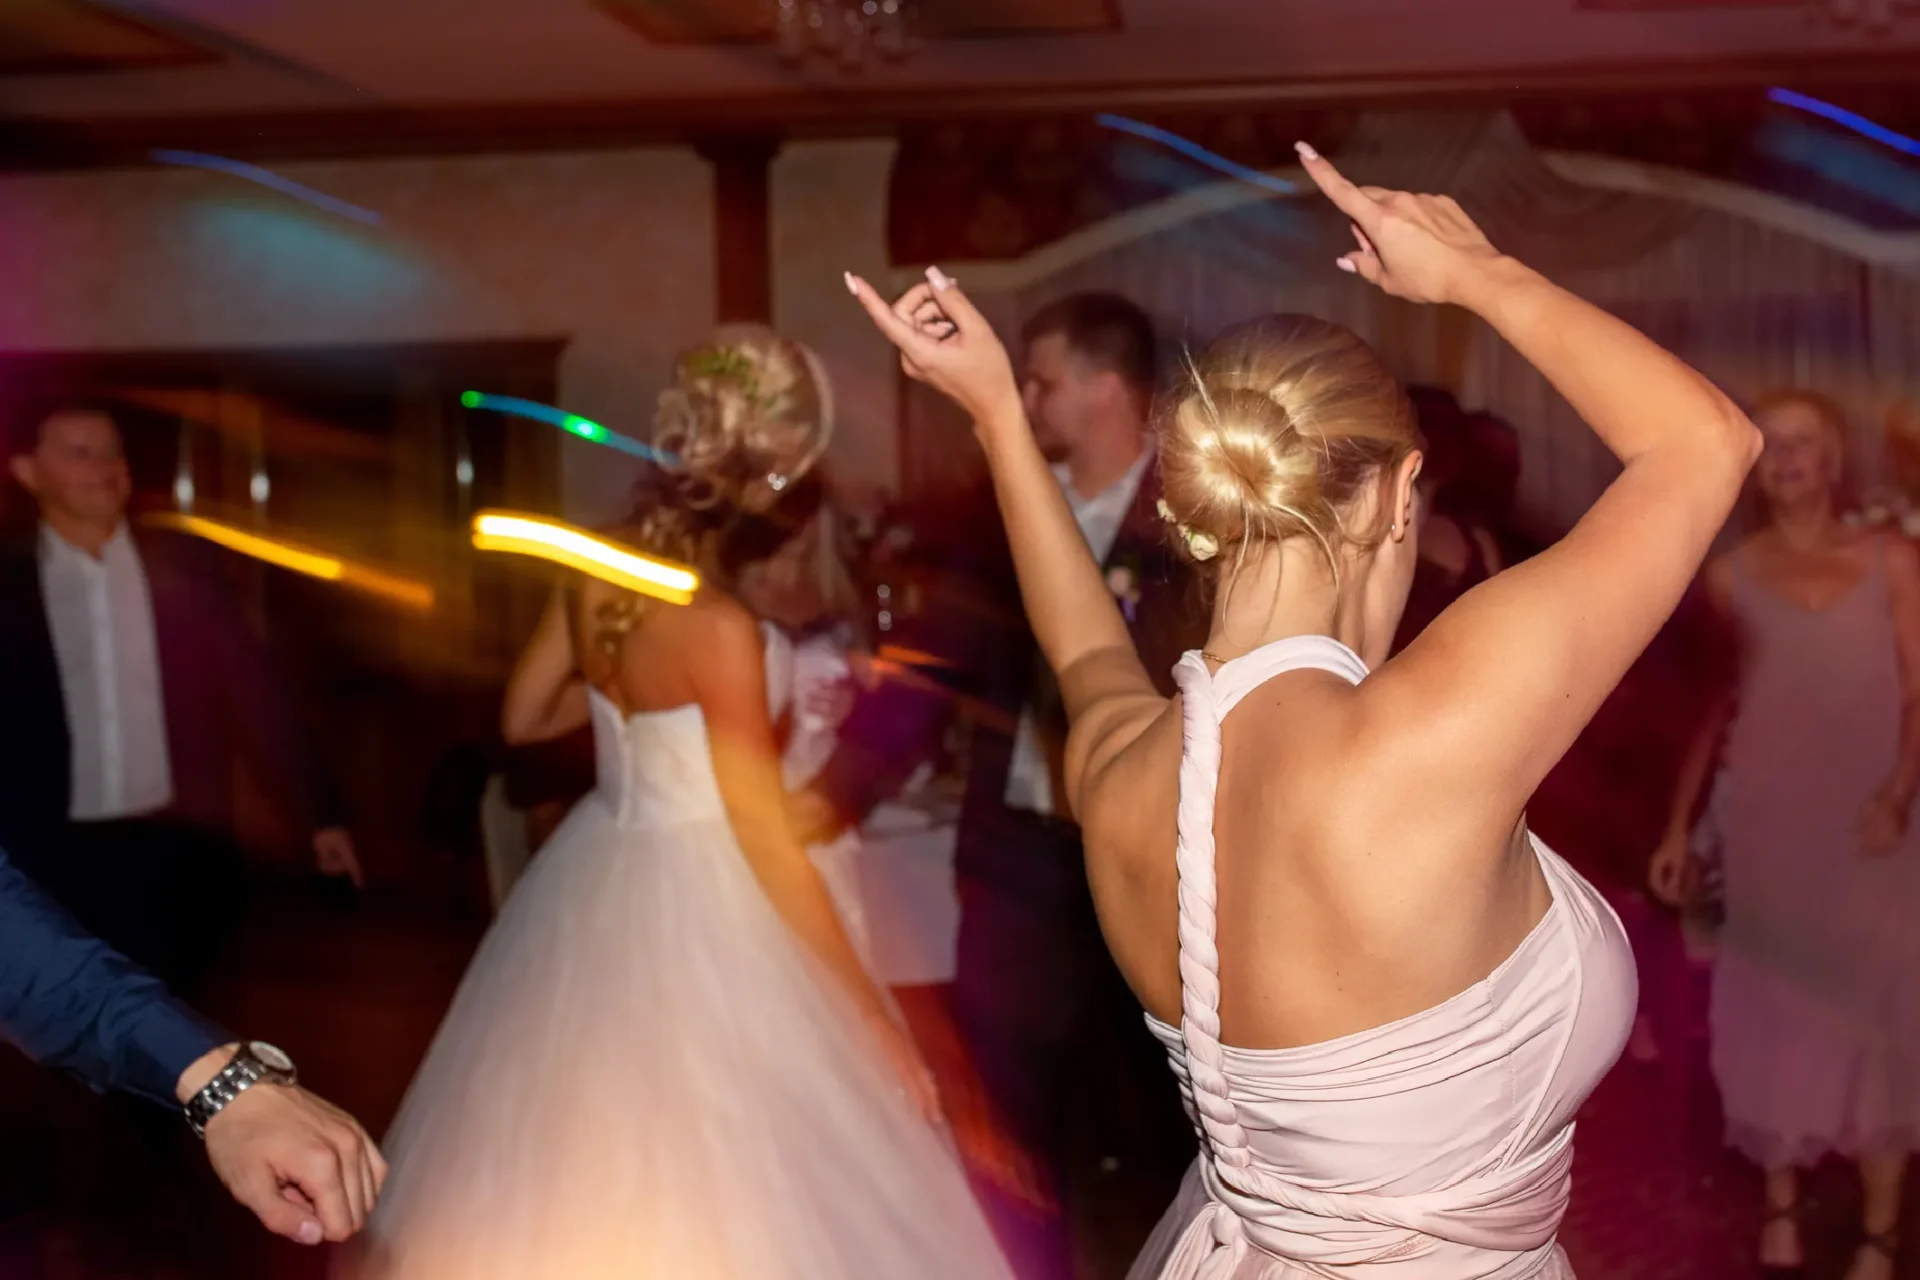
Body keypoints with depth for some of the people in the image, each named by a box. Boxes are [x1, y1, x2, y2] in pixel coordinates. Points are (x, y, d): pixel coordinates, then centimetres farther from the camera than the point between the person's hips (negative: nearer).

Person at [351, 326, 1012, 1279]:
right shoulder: (718, 628, -24)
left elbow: (523, 718, 12)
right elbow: (767, 842, -21)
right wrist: (872, 1015, -15)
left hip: (595, 885, 8)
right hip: (694, 913, -8)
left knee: (580, 1169, 24)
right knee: (704, 1192, 8)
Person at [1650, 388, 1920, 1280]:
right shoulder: (1731, 576, 4)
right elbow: (1706, 708, 6)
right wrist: (1677, 826, 2)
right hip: (1765, 827, 1)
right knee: (1774, 1013, 6)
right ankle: (1781, 1208, 18)